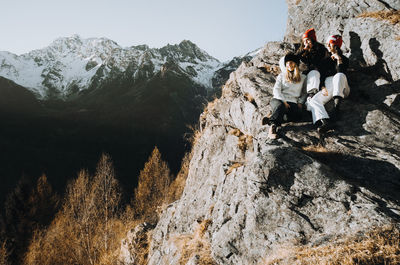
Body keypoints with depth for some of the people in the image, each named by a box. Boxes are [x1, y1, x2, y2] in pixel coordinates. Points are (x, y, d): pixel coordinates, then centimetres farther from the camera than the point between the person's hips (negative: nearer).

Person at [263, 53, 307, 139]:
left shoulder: (302, 77, 24)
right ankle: (272, 127, -60)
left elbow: (304, 92, 21)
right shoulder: (281, 75, 21)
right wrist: (283, 101, -9)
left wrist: (300, 102, 1)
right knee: (280, 106, -40)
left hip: (293, 102, 1)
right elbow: (276, 90, 7)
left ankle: (271, 119, -48)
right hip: (279, 99, 0)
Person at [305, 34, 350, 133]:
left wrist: (339, 60, -9)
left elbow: (341, 73, -4)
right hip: (328, 88, 3)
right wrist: (322, 87, -3)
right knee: (312, 101, -26)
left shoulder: (344, 59, 13)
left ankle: (337, 104, -47)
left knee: (339, 75, -36)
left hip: (342, 88, -3)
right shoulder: (326, 60, 24)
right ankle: (324, 122, -53)